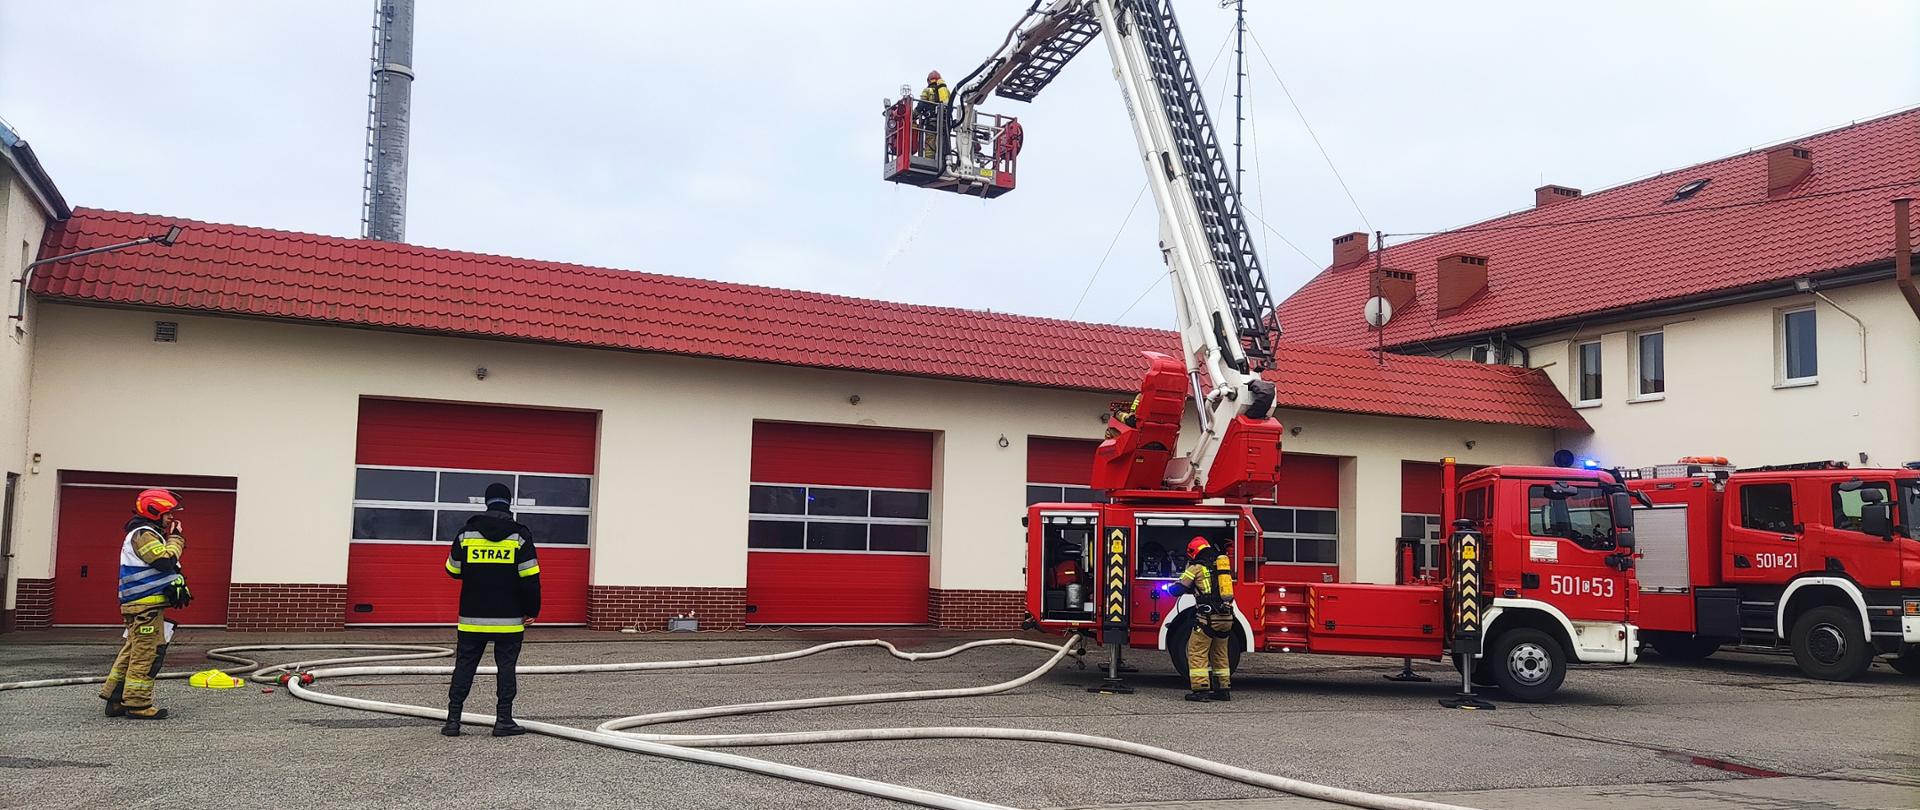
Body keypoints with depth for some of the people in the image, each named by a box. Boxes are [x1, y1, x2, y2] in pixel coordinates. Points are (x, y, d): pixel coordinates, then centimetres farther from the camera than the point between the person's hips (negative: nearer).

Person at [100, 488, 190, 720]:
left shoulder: (147, 534, 22)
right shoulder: (144, 534, -12)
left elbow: (162, 565, 23)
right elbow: (166, 561, -20)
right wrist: (176, 538, -8)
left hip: (140, 605, 11)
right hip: (146, 606, -11)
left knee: (132, 652, 15)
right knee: (146, 653, -8)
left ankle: (115, 700, 21)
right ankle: (137, 704, -5)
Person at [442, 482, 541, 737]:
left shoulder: (467, 532, 2)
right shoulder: (520, 534, -4)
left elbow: (453, 570, 10)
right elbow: (530, 577, -7)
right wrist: (531, 611, 1)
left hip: (472, 617, 2)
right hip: (509, 618, -2)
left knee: (464, 666, 9)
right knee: (506, 666, 4)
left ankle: (453, 719, 8)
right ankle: (503, 720, 4)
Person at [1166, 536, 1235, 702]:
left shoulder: (1196, 568, -2)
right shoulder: (1222, 563, 16)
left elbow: (1177, 590, 0)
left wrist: (1170, 587, 22)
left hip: (1209, 617, -7)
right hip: (1227, 617, 7)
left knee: (1197, 651, -1)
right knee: (1220, 653, 17)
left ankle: (1201, 688, -7)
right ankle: (1223, 689, 18)